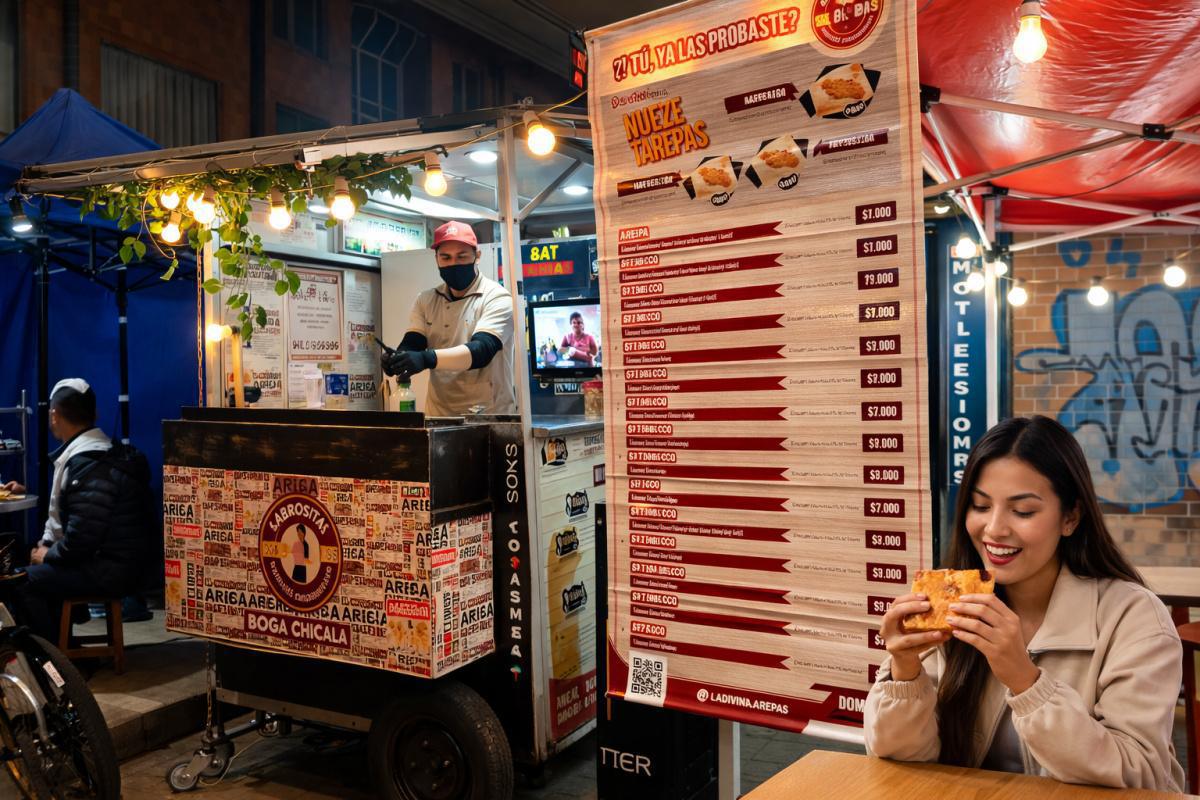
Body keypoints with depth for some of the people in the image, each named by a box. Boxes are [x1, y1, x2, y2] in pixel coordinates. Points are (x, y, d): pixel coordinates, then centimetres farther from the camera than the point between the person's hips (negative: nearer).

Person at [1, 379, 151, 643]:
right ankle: (60, 645, 22)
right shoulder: (102, 451, 11)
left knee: (22, 582, -10)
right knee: (35, 570, 15)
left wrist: (48, 555, -6)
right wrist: (46, 544, 8)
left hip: (109, 571, -10)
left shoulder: (91, 466, -21)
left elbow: (80, 539, -23)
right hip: (107, 561, 10)